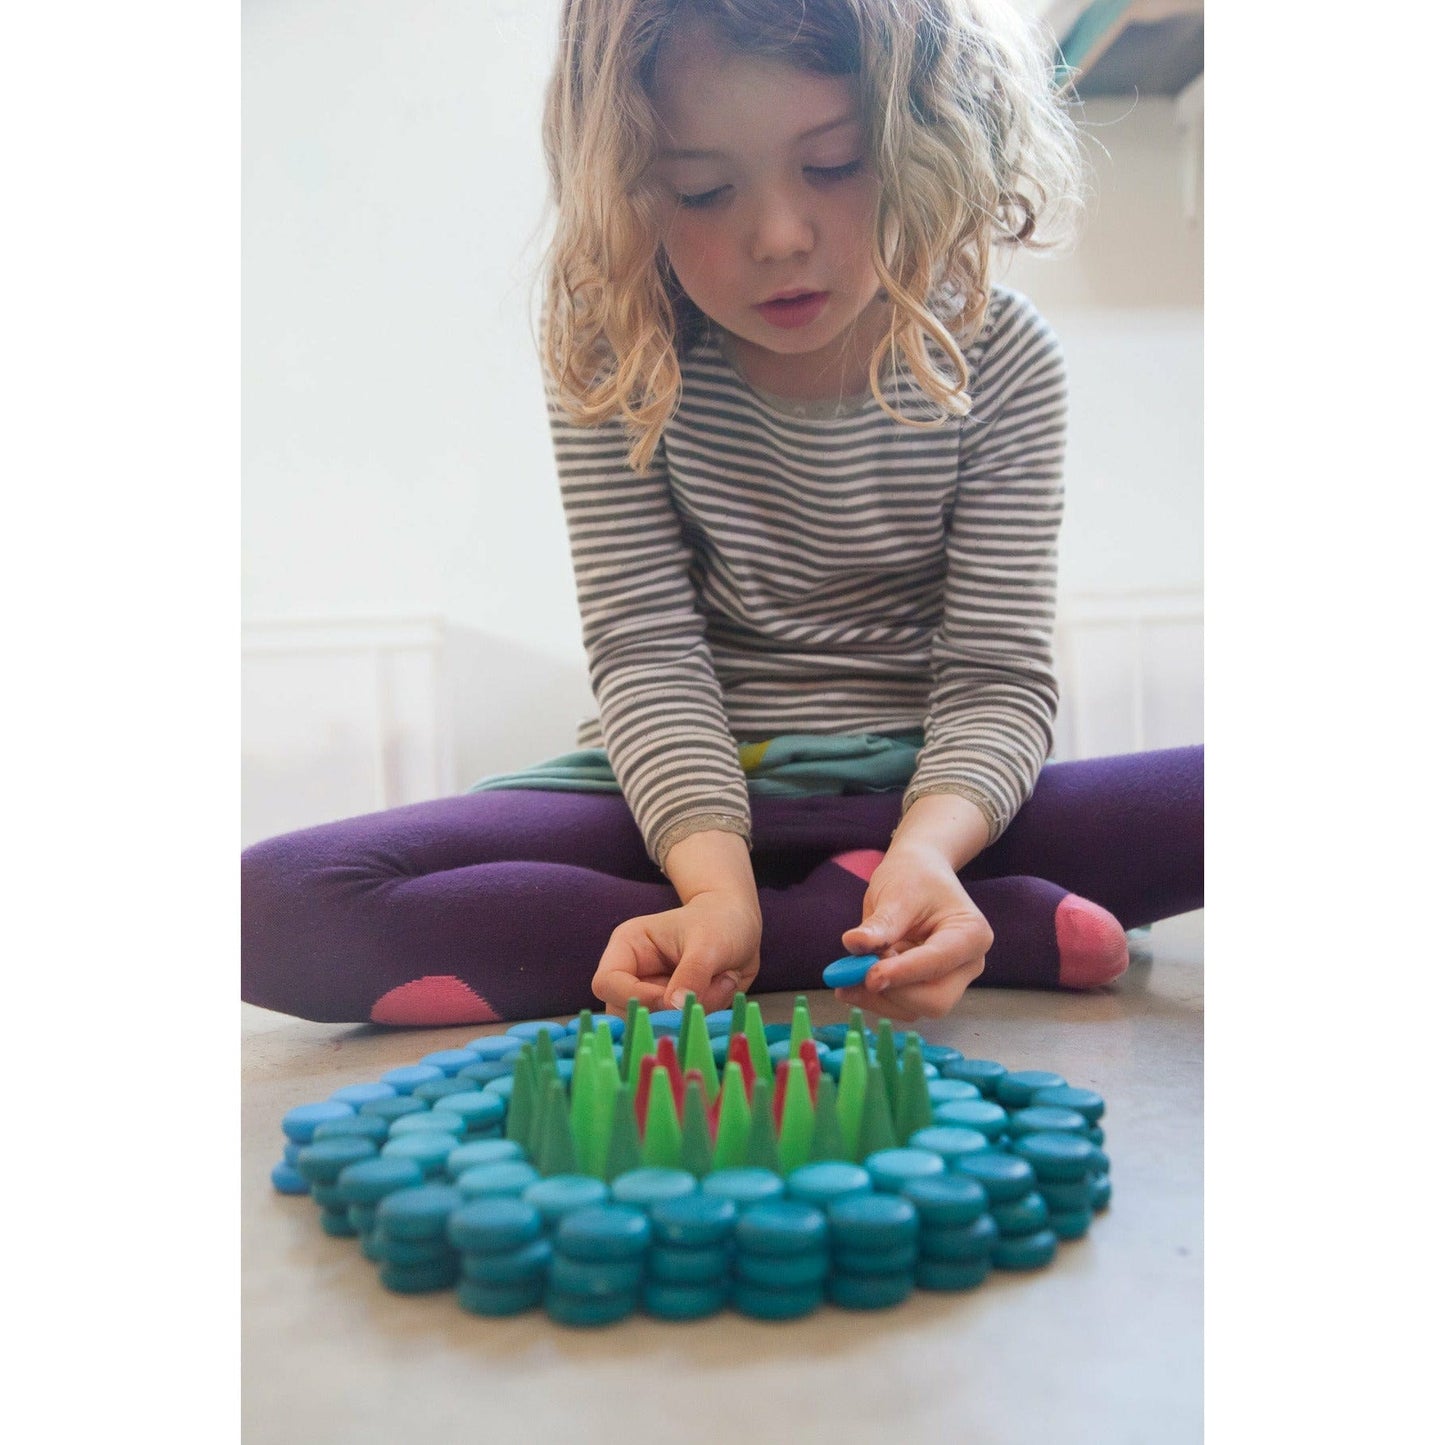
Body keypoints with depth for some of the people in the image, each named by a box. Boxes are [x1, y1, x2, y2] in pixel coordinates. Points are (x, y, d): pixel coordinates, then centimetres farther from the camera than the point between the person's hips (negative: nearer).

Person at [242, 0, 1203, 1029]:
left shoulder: (998, 359, -7)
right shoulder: (613, 361, -7)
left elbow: (997, 674, -10)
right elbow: (645, 647, -13)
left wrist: (928, 848, -32)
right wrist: (716, 880, -30)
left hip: (922, 789, -1)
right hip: (682, 788, 2)